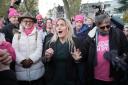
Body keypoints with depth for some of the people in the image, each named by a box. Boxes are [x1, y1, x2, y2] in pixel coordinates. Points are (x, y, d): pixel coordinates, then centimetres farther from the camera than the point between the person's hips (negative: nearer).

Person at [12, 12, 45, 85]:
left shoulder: (38, 33, 5)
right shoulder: (17, 34, 8)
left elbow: (39, 48, -3)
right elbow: (14, 50, -1)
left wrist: (31, 59, -17)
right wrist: (22, 60, -17)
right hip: (21, 70, 1)